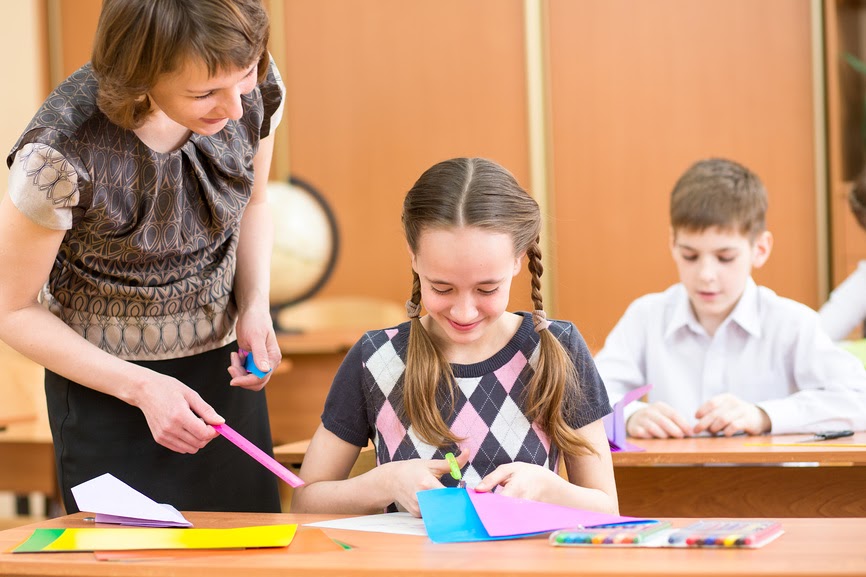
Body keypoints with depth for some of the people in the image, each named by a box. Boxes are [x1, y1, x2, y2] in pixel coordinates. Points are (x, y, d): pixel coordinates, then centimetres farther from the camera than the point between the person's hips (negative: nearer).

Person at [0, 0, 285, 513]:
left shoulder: (257, 89, -16)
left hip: (225, 373, 4)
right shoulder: (58, 157, -30)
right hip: (104, 388, -4)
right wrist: (140, 388, -22)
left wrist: (256, 309, -10)